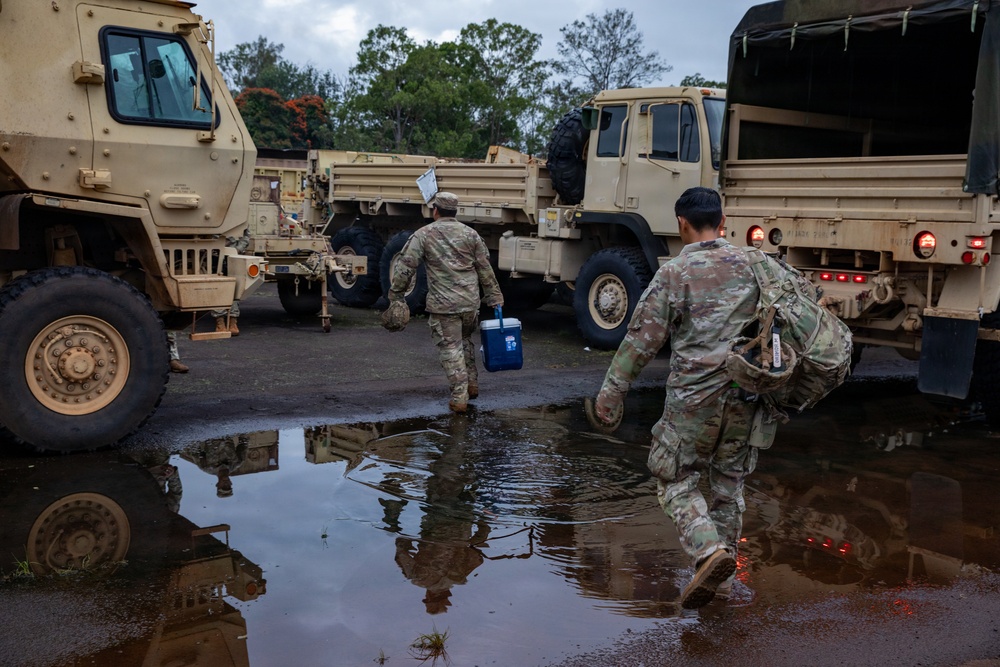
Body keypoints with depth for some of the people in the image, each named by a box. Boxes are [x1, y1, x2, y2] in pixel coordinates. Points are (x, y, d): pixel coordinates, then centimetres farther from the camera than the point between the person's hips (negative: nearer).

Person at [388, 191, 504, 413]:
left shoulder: (423, 235, -1)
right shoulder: (470, 234, 7)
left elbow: (405, 268, -6)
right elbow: (485, 269, 9)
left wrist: (395, 296, 3)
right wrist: (495, 298, 16)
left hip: (442, 305, -4)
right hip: (471, 303, 4)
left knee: (450, 348, 1)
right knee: (465, 341, 24)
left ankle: (459, 397, -2)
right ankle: (472, 385, 29)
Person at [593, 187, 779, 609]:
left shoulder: (674, 273, -7)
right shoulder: (753, 266, 7)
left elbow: (642, 340, -7)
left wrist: (610, 395, -1)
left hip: (694, 395, -4)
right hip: (746, 395, 5)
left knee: (675, 480, 8)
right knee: (729, 483, 16)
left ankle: (709, 550, -14)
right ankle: (722, 576, 23)